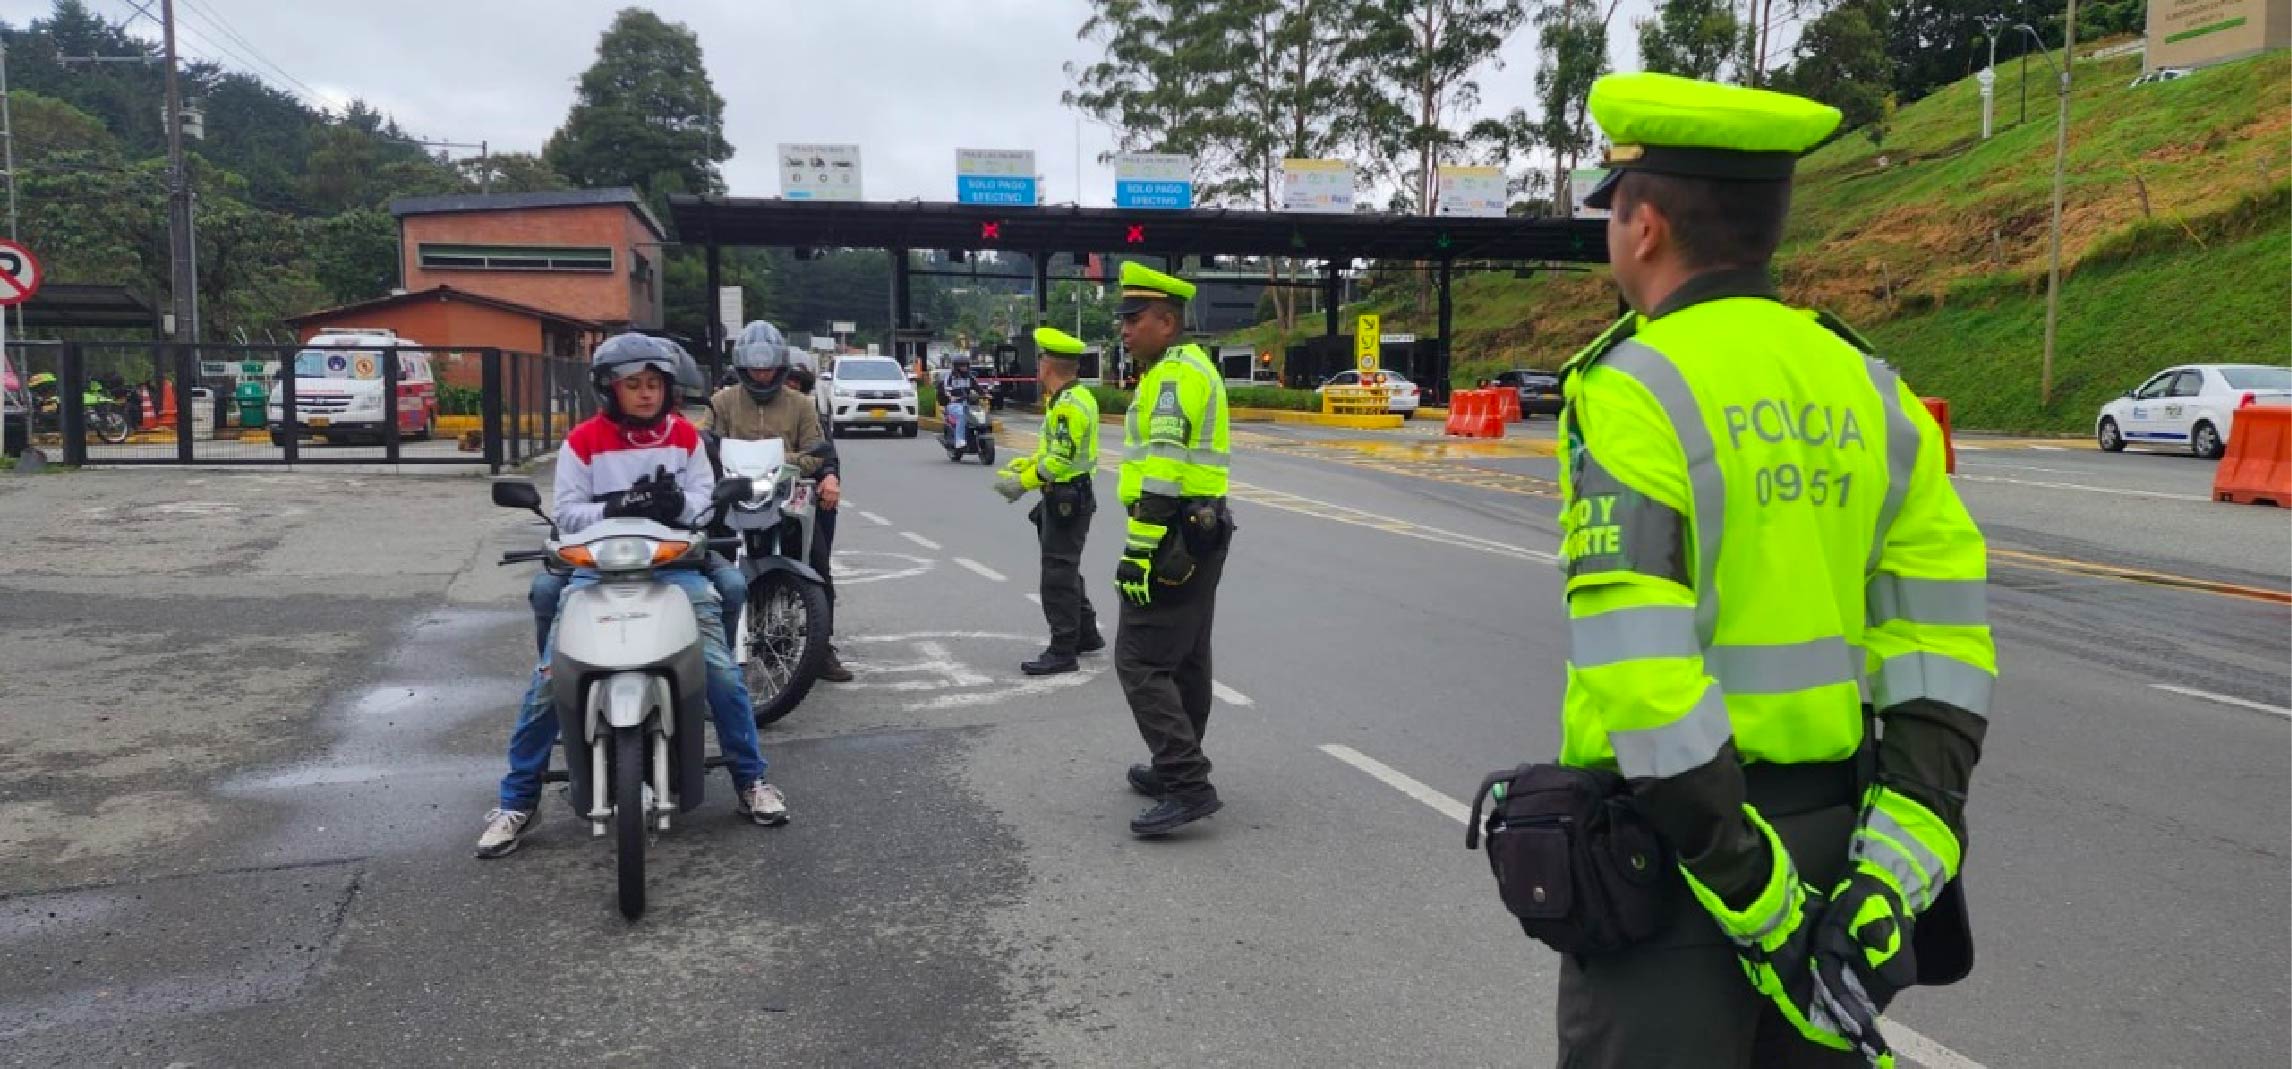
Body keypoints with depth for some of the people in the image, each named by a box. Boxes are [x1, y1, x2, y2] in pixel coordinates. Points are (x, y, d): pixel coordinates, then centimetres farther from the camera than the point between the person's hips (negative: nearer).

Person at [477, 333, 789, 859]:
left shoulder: (684, 435, 7)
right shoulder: (583, 441, 0)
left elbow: (706, 497, 1)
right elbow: (566, 512, -4)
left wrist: (677, 501, -22)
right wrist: (614, 508, -23)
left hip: (673, 563, 1)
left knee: (722, 671, -10)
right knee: (548, 681, -9)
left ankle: (751, 779, 8)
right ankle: (517, 801, 6)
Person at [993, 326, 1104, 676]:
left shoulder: (1069, 404, -20)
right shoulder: (1074, 397, 13)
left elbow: (1061, 461, -24)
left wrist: (1021, 483, -18)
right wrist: (1024, 465, 9)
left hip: (1066, 500, -11)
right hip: (1067, 498, 11)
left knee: (1058, 575, -5)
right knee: (1065, 570, 20)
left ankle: (1062, 652, 1)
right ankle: (1086, 635, 31)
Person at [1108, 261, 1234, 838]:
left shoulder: (1172, 375, -15)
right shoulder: (1192, 366, 18)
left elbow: (1162, 473, -24)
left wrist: (1140, 550, -26)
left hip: (1172, 537, -11)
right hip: (1202, 532, 11)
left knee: (1140, 660, -10)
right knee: (1185, 657, 17)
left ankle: (1188, 786, -12)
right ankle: (1175, 770, 28)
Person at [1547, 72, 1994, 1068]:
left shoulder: (1632, 395, -15)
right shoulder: (1869, 389, 4)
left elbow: (1642, 678, -22)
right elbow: (1941, 655, -1)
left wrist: (1759, 899, -16)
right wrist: (1890, 877, -4)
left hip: (1675, 844, -6)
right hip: (1838, 837, 6)